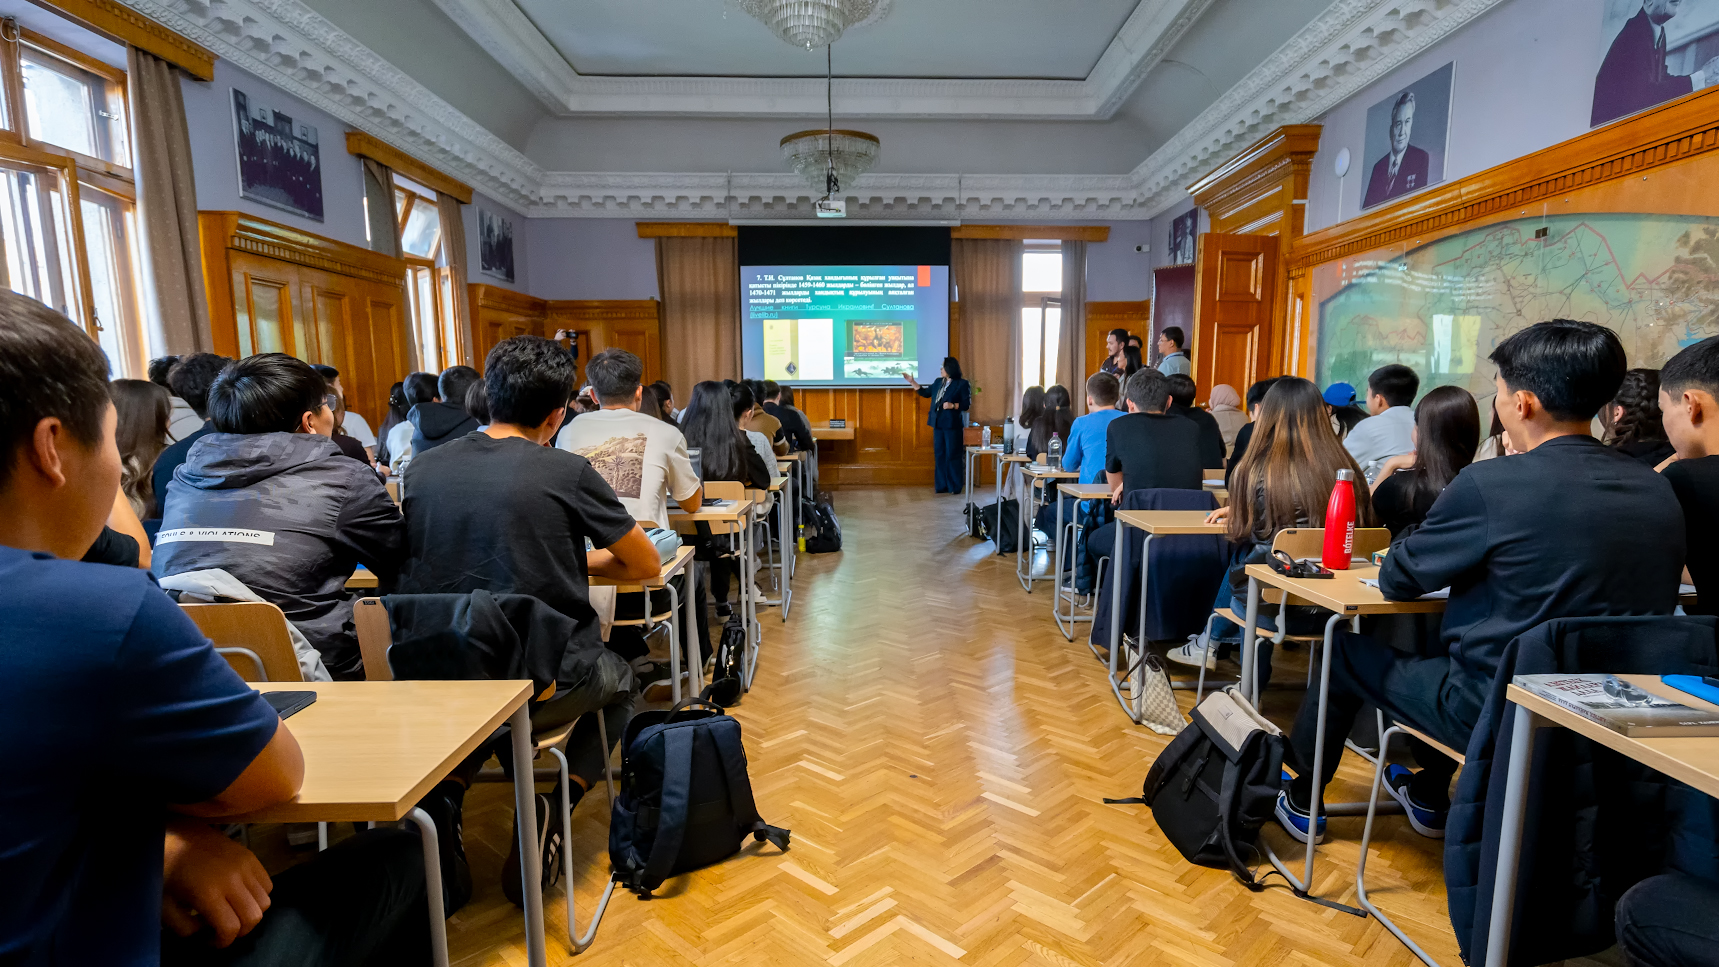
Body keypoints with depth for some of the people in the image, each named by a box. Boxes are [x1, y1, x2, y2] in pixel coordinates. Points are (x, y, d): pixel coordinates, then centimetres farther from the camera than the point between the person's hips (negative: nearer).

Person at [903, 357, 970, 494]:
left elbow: (968, 404, -9)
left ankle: (955, 486, 6)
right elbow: (926, 393, 22)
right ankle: (942, 485, 15)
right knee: (939, 454, 8)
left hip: (952, 425, -7)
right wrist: (912, 382, 19)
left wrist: (953, 405, -22)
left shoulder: (962, 384, -7)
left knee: (953, 455, -3)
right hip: (938, 424, 7)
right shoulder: (938, 382, 13)